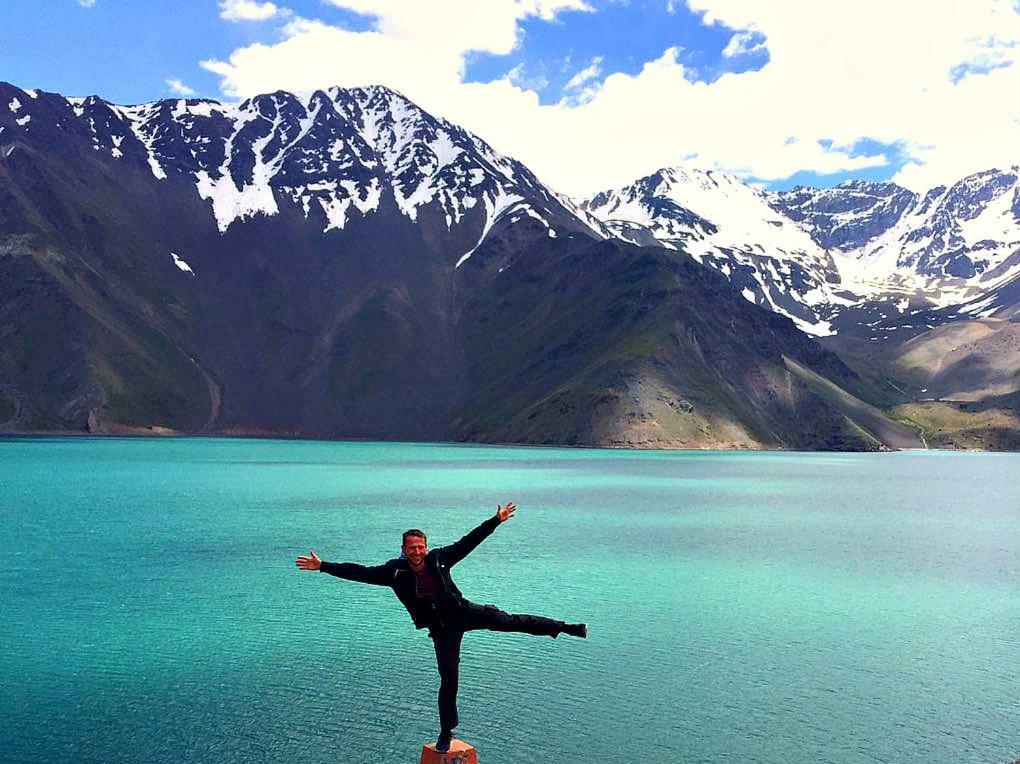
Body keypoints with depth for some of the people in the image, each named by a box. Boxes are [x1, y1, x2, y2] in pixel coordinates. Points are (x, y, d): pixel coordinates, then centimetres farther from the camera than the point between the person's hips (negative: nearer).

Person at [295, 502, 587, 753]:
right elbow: (360, 572, -11)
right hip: (442, 629, 0)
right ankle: (446, 732, 18)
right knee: (448, 678, 2)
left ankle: (566, 628, 2)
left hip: (464, 612, 0)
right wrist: (323, 566, -17)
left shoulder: (438, 559, -10)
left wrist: (496, 520, -8)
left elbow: (467, 541, -6)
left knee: (510, 621, -9)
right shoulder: (395, 571, -10)